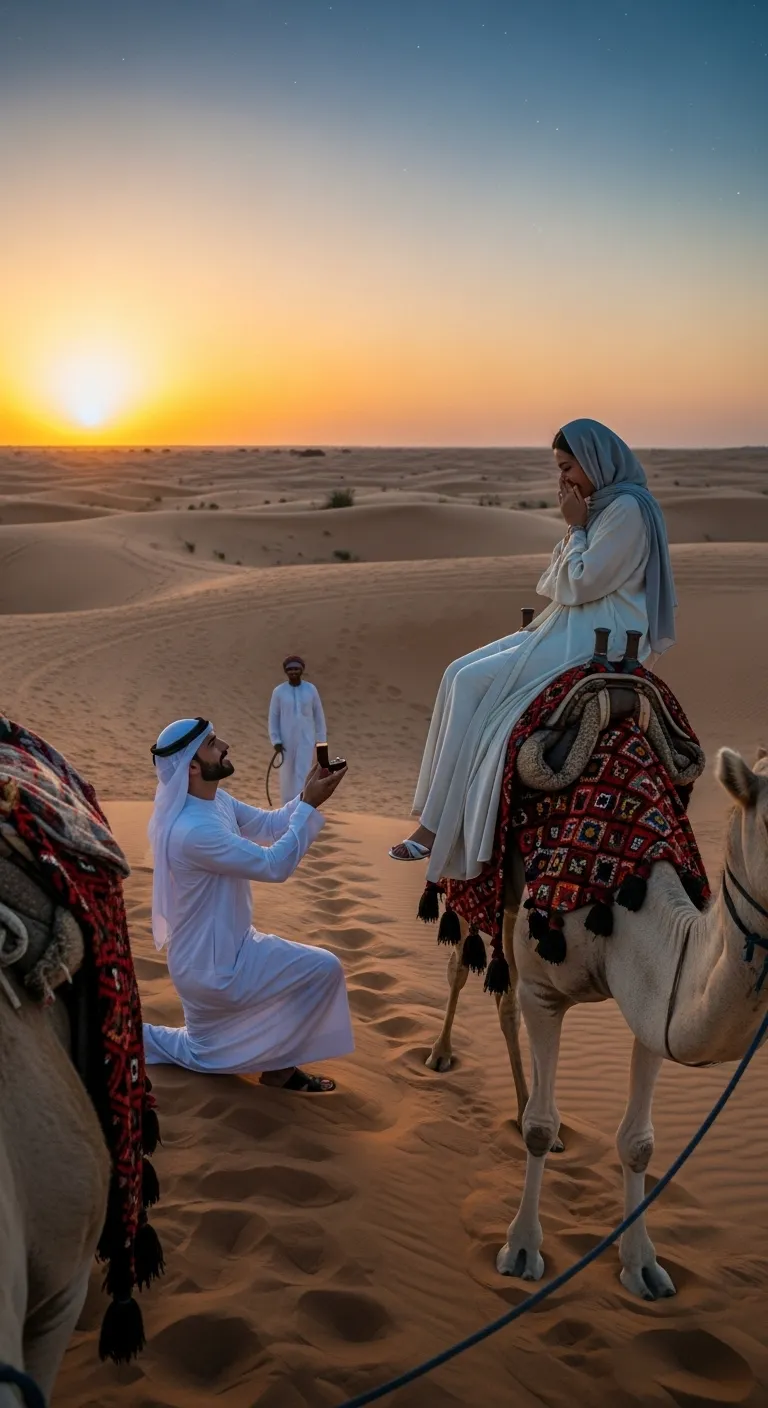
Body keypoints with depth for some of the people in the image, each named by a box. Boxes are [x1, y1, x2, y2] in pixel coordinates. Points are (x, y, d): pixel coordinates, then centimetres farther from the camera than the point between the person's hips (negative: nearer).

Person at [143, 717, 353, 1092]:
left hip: (218, 951, 10)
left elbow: (268, 826, 7)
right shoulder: (193, 830, -31)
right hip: (211, 966, -10)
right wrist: (310, 805, -24)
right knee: (324, 970, -10)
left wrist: (307, 796, -10)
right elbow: (274, 865, -28)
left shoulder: (215, 801, -1)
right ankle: (278, 1068, 5)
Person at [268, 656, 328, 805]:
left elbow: (318, 715, 4)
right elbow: (273, 718, -2)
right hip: (286, 739, 0)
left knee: (303, 774, -8)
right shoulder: (278, 692, -6)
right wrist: (275, 742, -11)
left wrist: (321, 740, 3)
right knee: (287, 773, 9)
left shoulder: (311, 689, -3)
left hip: (306, 739, 0)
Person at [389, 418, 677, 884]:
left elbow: (577, 585, -15)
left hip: (596, 638, -10)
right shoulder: (600, 506, 18)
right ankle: (439, 819, -7)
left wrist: (575, 527, -6)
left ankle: (439, 828, -15)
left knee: (472, 683, -19)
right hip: (570, 631, 10)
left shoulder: (628, 508, -12)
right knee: (461, 673, -3)